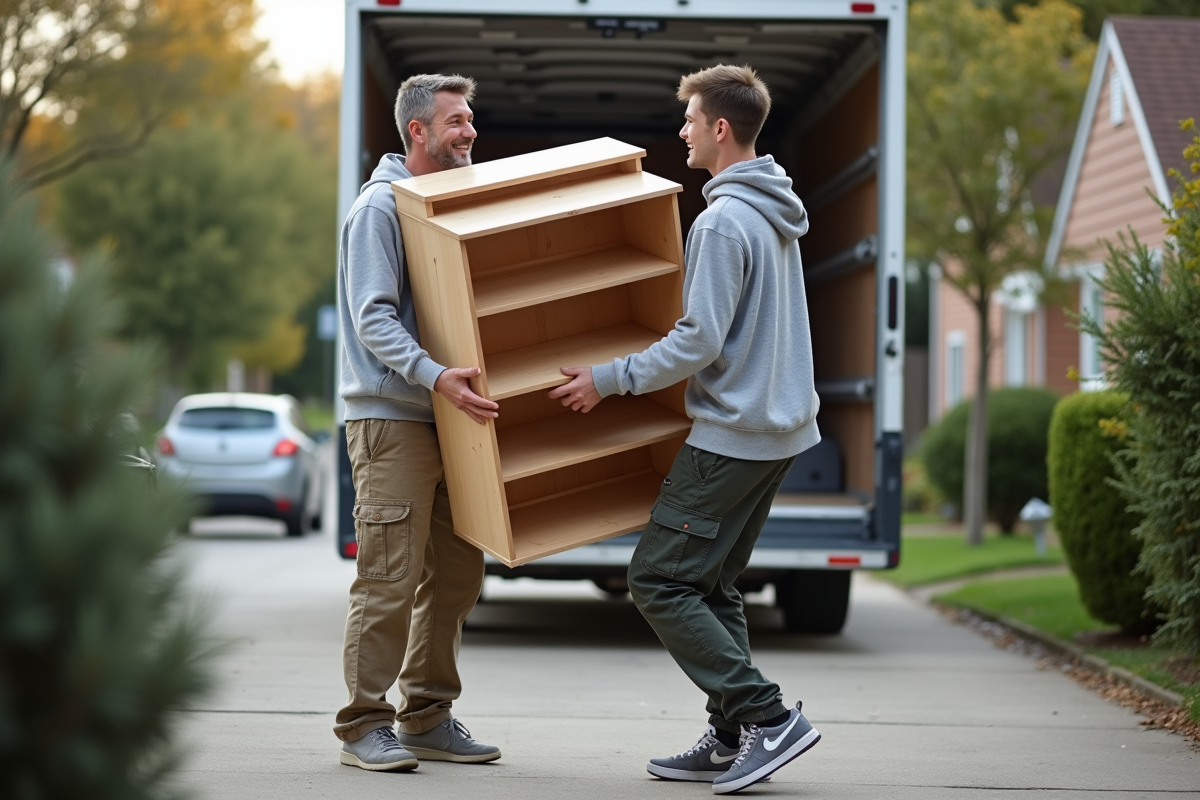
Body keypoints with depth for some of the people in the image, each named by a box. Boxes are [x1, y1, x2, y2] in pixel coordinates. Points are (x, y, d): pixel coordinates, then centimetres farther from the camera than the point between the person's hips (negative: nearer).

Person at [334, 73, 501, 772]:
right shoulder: (382, 206, -8)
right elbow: (374, 317, -17)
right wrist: (434, 376, -30)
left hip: (448, 419, 8)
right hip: (392, 418, -8)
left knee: (457, 573, 9)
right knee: (391, 579, -8)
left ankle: (428, 718, 18)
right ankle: (366, 723, 0)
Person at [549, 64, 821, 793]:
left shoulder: (724, 221, -17)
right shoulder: (778, 213, 13)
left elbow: (701, 342, -20)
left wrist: (610, 379, -11)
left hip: (733, 434, -10)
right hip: (783, 426, 10)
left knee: (660, 580, -5)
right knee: (711, 585, 14)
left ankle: (767, 715, -8)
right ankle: (732, 741, 13)